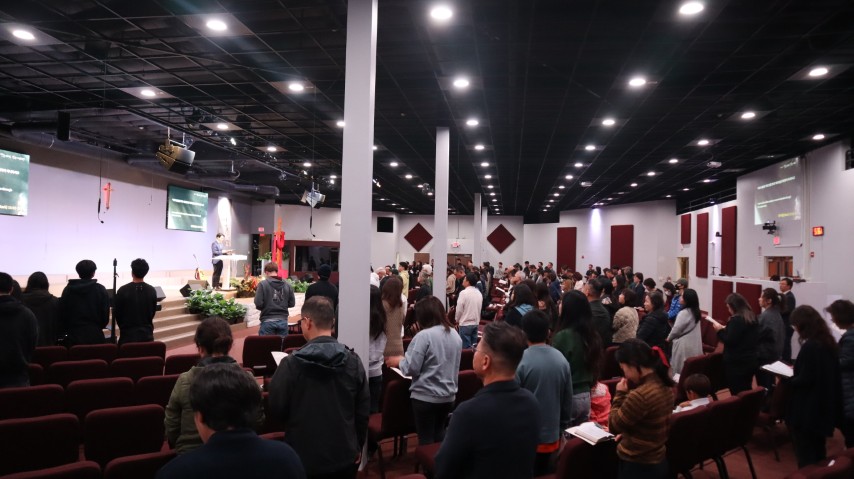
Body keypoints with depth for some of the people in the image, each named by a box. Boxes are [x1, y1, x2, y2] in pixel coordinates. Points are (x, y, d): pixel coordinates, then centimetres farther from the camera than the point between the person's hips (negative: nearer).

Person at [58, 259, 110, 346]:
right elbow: (106, 315, -1)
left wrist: (62, 333, 18)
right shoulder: (100, 290, -3)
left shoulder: (68, 290, 1)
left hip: (74, 337, 1)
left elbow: (62, 314, 4)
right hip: (95, 336, -1)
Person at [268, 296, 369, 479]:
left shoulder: (291, 363, -17)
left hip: (305, 458, -2)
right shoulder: (353, 361, -7)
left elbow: (275, 409, -7)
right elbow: (363, 410, -1)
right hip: (345, 456, 2)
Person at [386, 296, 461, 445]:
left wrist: (399, 361, 1)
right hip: (448, 395, 7)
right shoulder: (455, 335, 4)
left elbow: (411, 368, -18)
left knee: (426, 440, 5)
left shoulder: (424, 335, -17)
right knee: (439, 436, 20)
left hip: (426, 397, -7)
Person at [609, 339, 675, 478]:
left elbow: (614, 426, -17)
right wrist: (628, 393, 4)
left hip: (636, 466, -8)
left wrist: (620, 394, -10)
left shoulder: (640, 395, -31)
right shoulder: (666, 386, -1)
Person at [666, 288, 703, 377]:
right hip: (694, 344, 8)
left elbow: (676, 330, -16)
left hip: (684, 345, -8)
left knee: (680, 370, 3)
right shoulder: (695, 312, 6)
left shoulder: (684, 313, -21)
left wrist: (668, 338, 3)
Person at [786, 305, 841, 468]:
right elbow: (821, 372, 13)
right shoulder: (828, 342, 4)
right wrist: (795, 370, 14)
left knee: (806, 455, 4)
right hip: (824, 407, 9)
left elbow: (805, 380, -23)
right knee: (818, 452, 22)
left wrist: (786, 379, -8)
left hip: (808, 410, -9)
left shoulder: (810, 346, -23)